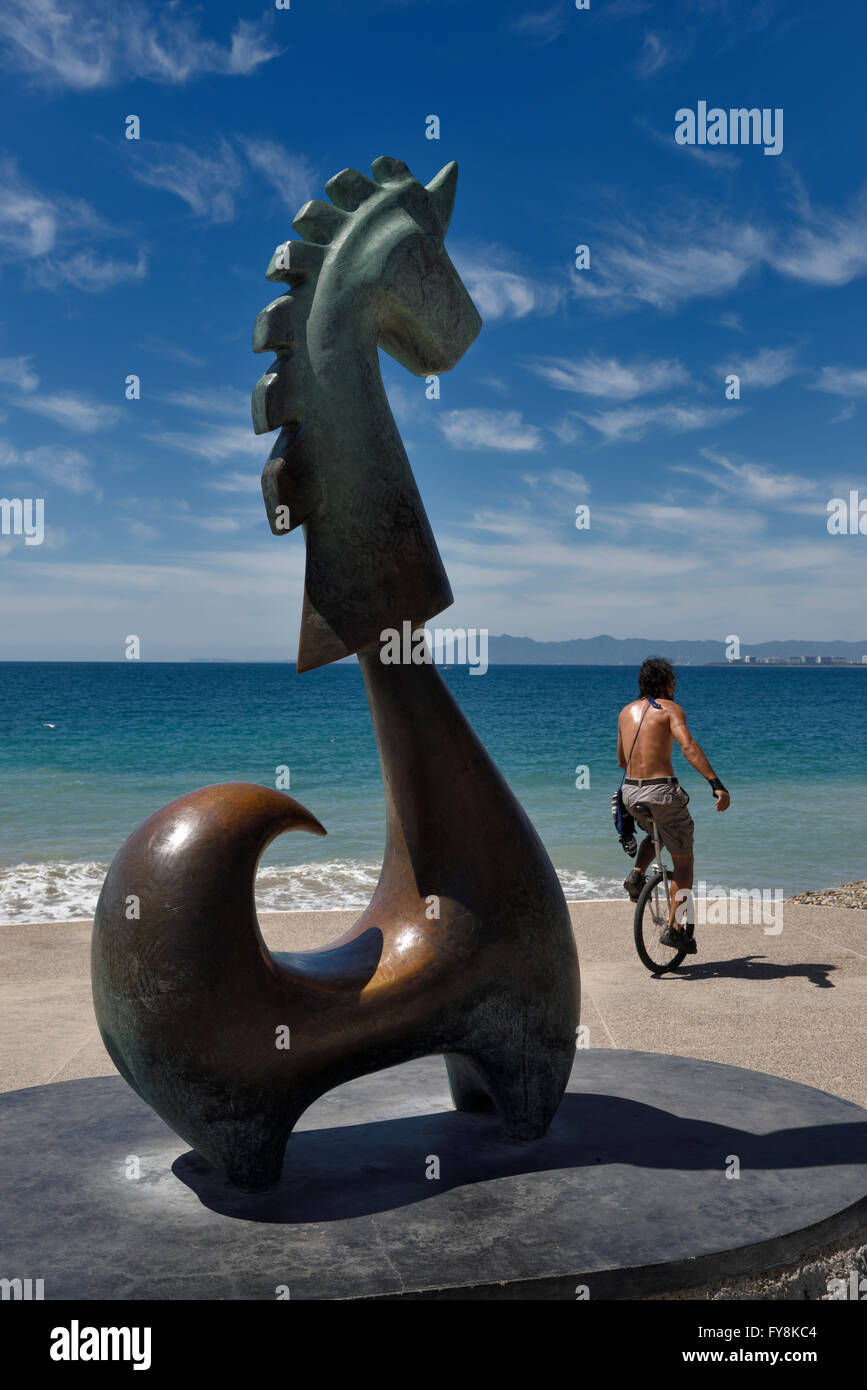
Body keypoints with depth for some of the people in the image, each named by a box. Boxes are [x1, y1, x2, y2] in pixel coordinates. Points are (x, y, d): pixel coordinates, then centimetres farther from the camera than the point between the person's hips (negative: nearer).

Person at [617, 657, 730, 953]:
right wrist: (717, 784, -28)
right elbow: (689, 747, -21)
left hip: (631, 792, 6)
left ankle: (636, 874, 9)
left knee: (655, 835, 36)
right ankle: (674, 927, 4)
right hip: (662, 792, -5)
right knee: (683, 859, 11)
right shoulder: (670, 709, -4)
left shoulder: (626, 711, 14)